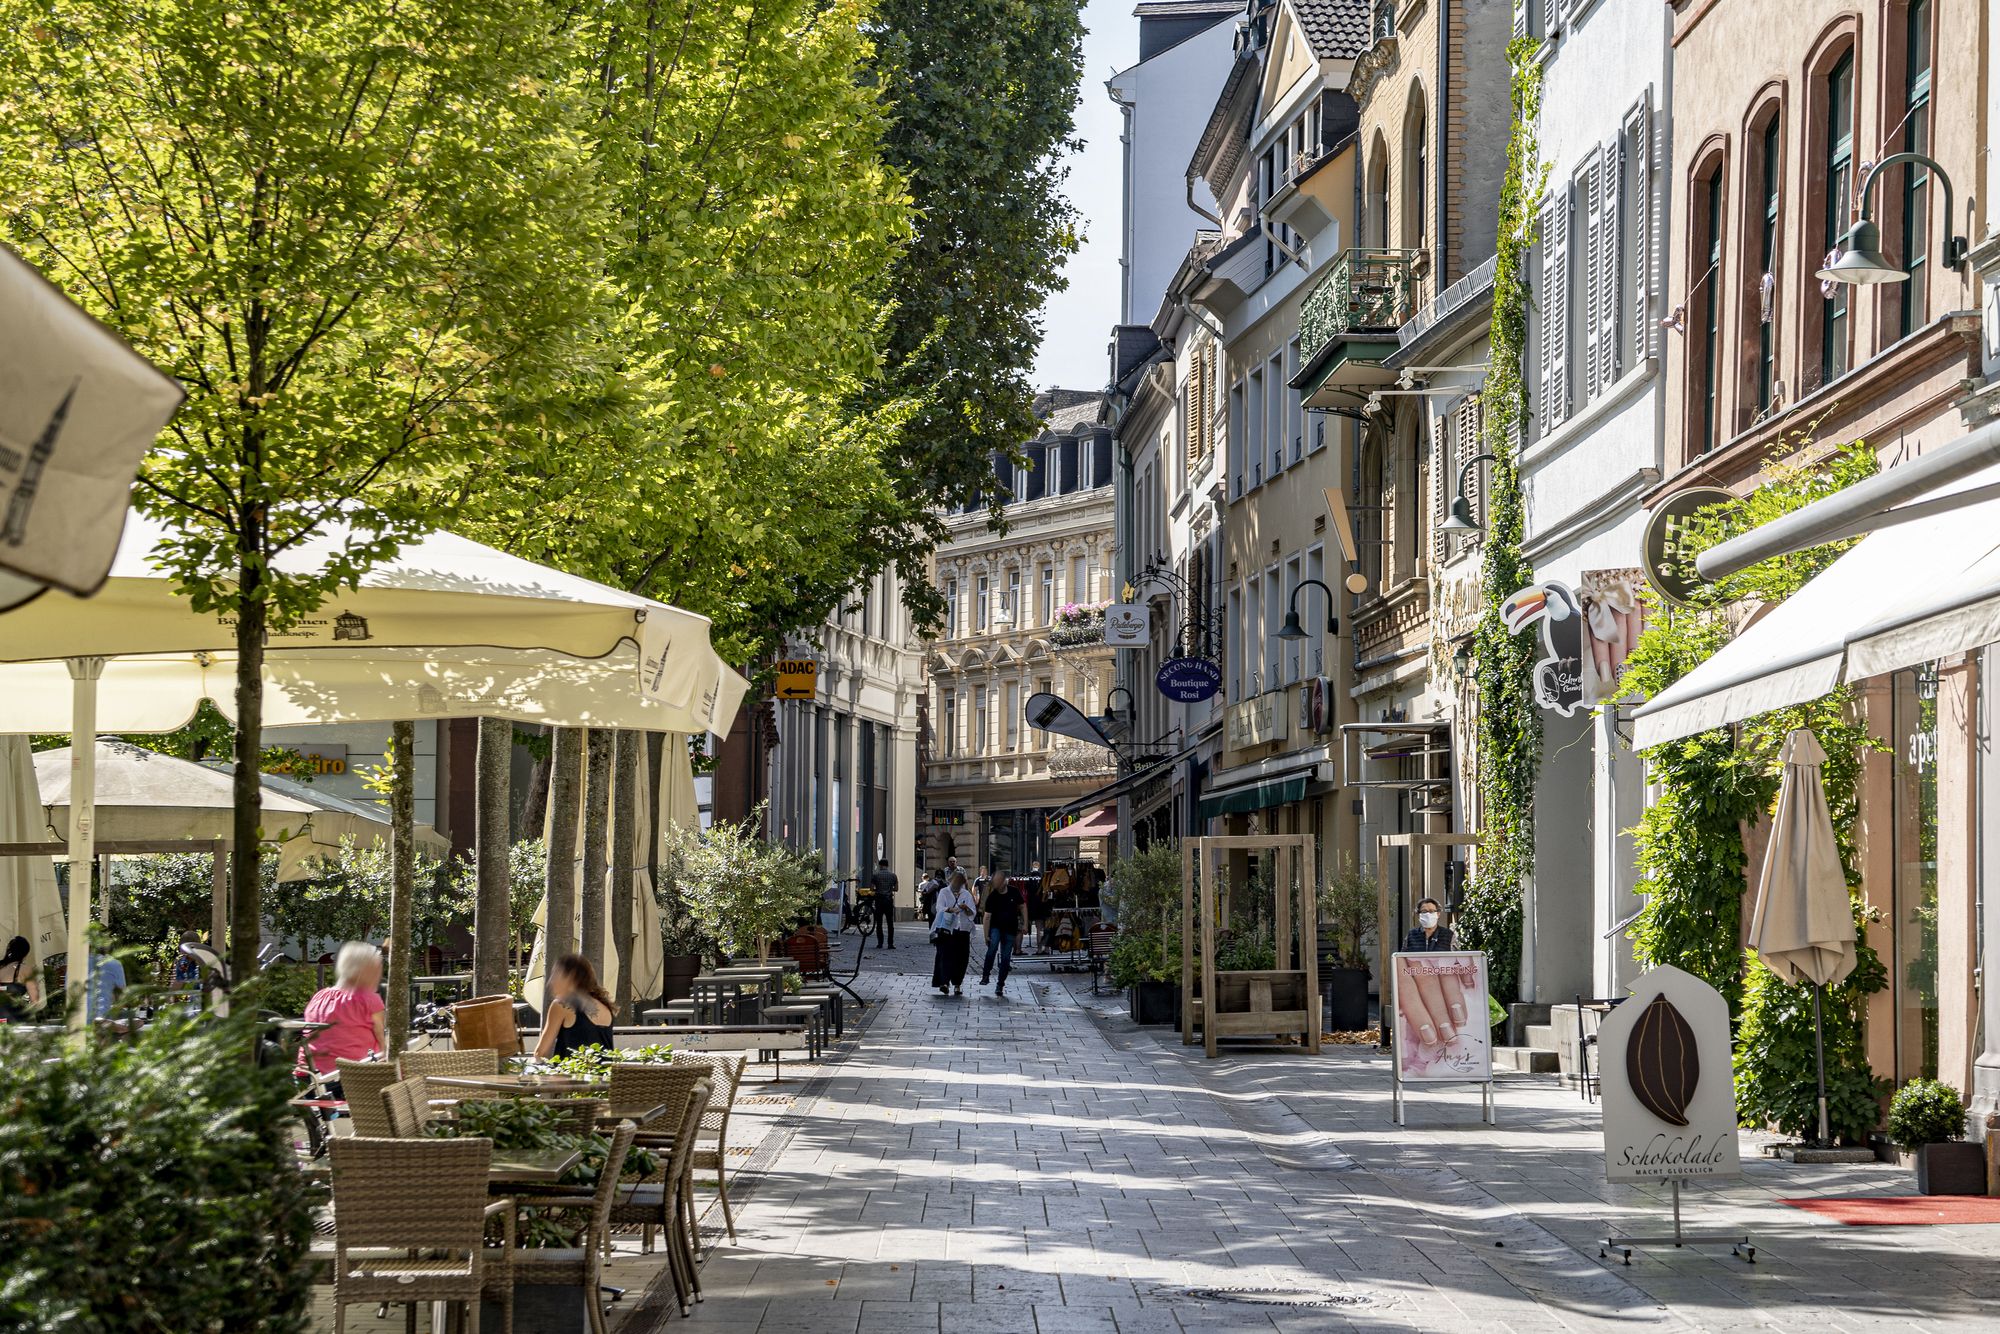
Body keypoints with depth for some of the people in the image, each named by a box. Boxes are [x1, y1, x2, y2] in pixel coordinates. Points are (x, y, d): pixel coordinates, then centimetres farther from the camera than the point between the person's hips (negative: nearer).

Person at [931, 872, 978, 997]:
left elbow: (973, 913, 9)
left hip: (962, 930, 3)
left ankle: (957, 984, 9)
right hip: (946, 929, -3)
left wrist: (966, 908, -14)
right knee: (946, 955, -13)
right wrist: (950, 910, -28)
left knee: (961, 958, 1)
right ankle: (945, 983, -20)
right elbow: (940, 908, -8)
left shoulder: (967, 894, 14)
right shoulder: (944, 892, 7)